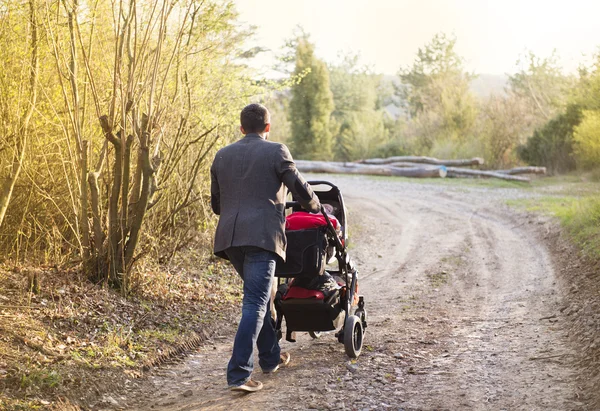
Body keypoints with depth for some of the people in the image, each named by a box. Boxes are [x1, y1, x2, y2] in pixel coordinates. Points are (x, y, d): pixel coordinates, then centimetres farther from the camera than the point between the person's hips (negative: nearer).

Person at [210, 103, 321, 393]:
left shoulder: (222, 156, 15)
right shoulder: (276, 152, 0)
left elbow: (216, 204, 20)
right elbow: (300, 189, 2)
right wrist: (315, 208, 24)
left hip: (230, 236, 6)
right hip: (262, 236, -6)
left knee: (260, 296, 22)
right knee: (255, 304, -7)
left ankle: (271, 357, 33)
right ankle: (238, 374, -14)